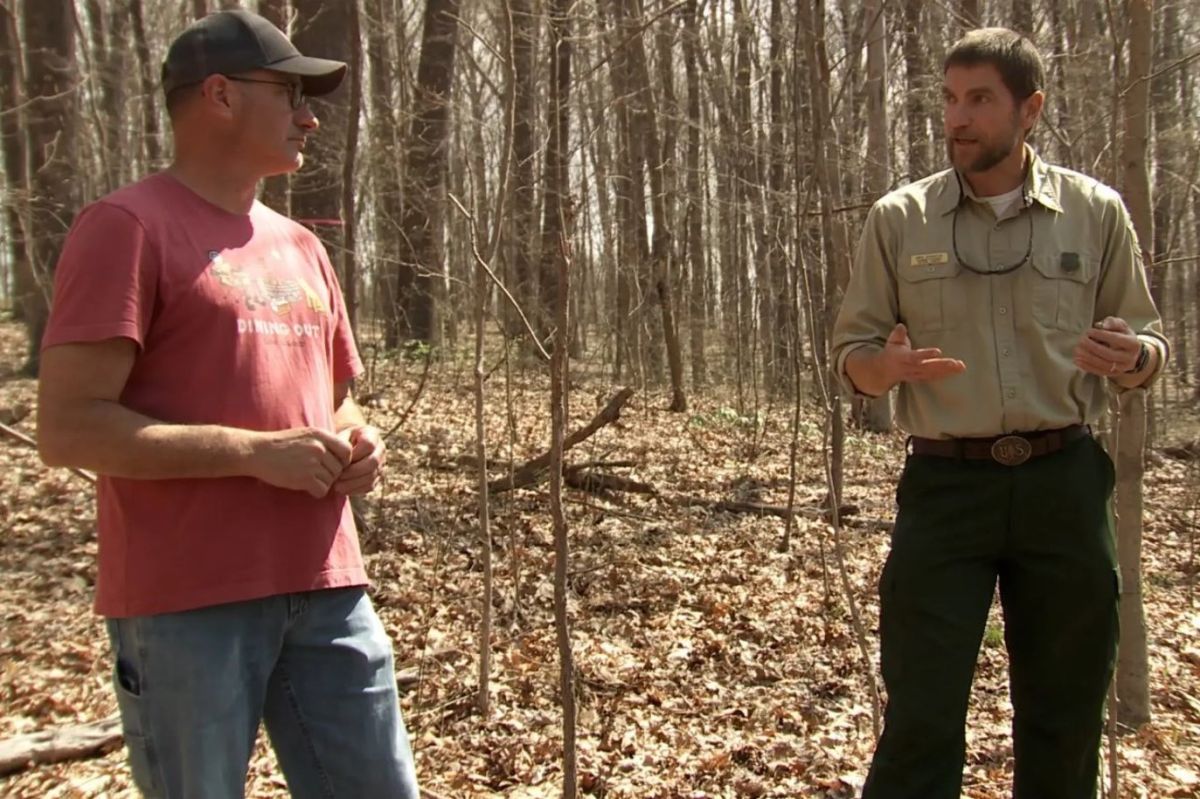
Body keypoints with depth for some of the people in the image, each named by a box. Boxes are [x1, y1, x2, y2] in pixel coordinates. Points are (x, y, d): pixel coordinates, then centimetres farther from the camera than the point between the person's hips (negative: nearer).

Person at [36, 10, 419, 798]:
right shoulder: (127, 227, -7)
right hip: (187, 604, -6)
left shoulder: (299, 245, 16)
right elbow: (69, 429, -14)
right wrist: (258, 453, -19)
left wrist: (356, 443, 2)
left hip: (325, 588, 7)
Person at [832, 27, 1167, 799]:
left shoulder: (1096, 211, 4)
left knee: (1065, 713, 13)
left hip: (1064, 483, 2)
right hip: (946, 485, -1)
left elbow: (1150, 346, 10)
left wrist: (1131, 358, -14)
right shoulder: (899, 219, 3)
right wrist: (888, 366, -18)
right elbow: (852, 351, 5)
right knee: (921, 715, -1)